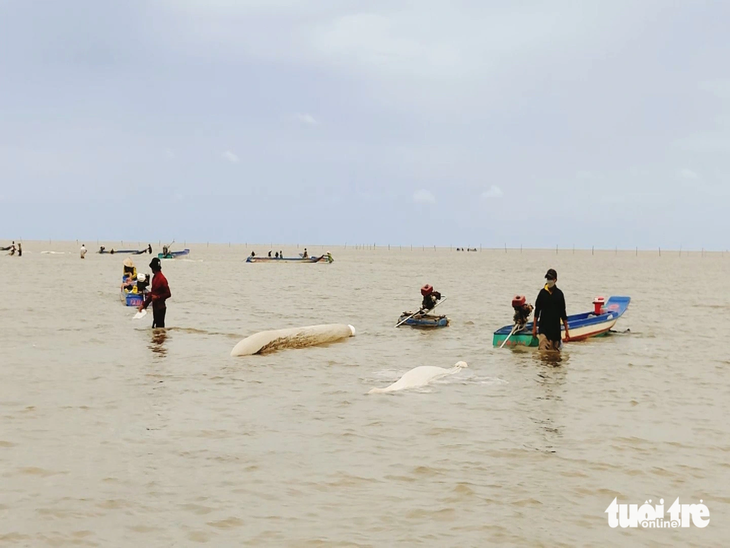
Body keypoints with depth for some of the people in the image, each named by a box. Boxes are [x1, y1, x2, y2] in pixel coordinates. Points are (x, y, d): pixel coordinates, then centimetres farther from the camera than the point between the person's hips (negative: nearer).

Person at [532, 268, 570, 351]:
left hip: (555, 327, 1)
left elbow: (563, 313, 9)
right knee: (542, 350, -16)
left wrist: (566, 330, 7)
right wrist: (534, 327, 4)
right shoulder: (542, 292, 2)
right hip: (543, 327, -1)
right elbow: (537, 310, 7)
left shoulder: (559, 294, 5)